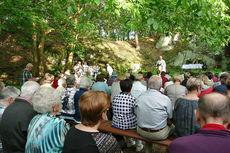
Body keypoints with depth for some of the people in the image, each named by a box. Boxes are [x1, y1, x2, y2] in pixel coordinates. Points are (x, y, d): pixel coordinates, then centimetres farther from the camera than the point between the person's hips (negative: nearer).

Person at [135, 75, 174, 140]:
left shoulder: (140, 97, -5)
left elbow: (136, 114, 4)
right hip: (158, 134, -4)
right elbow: (169, 119, -7)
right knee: (173, 126, 21)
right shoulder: (165, 99, -16)